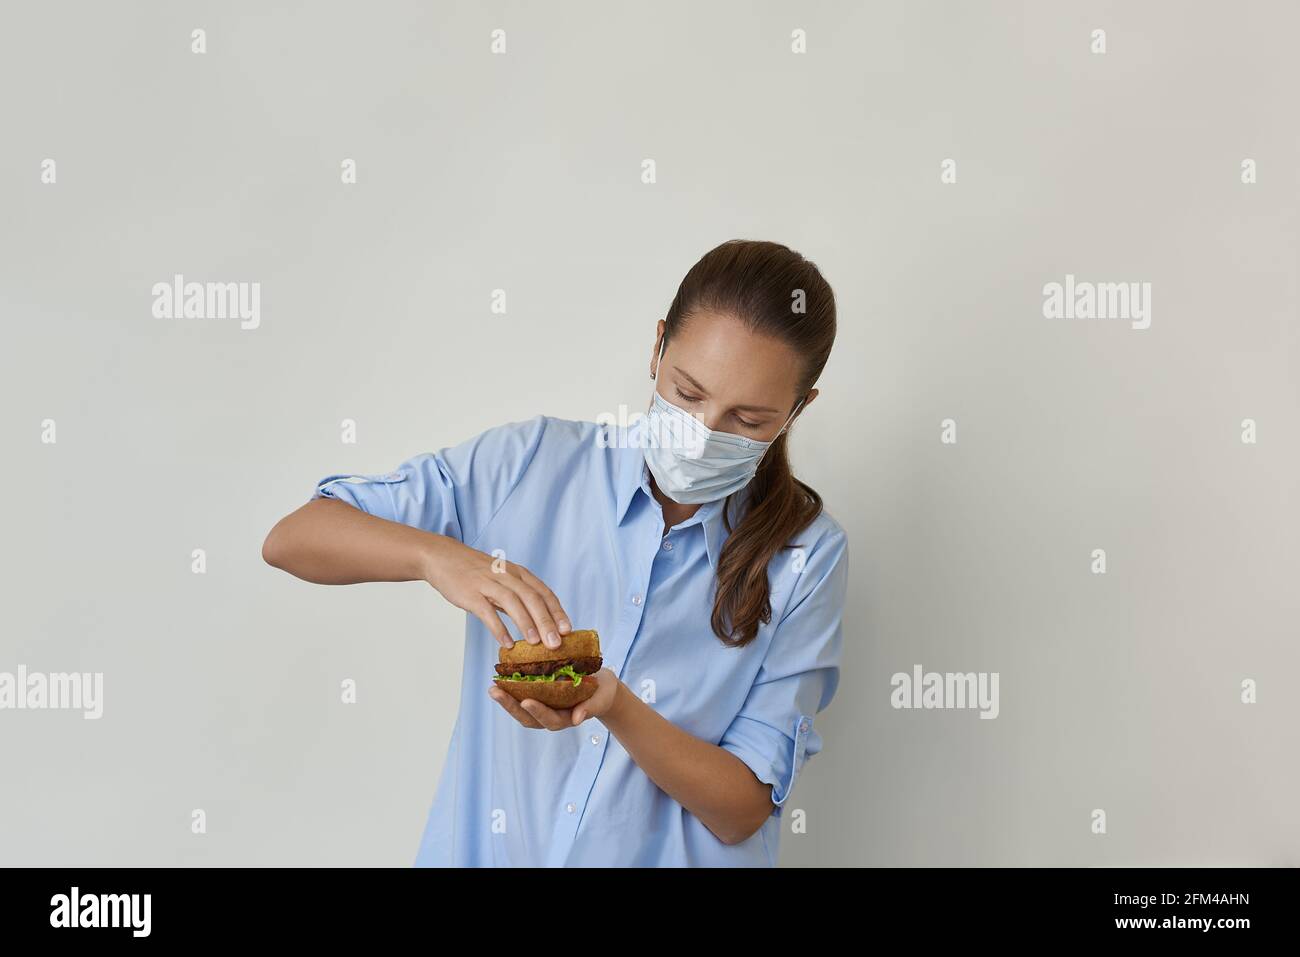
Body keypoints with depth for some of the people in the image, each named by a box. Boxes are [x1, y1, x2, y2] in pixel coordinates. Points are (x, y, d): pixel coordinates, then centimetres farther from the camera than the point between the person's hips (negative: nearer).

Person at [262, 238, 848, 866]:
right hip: (481, 850, 1)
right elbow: (292, 538, -4)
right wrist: (438, 556, -22)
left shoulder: (805, 556, -5)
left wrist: (615, 707, -23)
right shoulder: (529, 465, -3)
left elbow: (742, 812, -6)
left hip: (670, 857, -1)